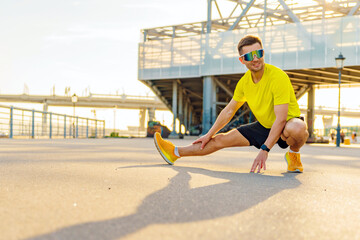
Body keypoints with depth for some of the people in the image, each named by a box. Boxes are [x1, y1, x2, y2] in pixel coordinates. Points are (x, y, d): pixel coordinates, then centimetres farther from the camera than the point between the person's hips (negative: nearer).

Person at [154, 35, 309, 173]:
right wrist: (209, 134, 11)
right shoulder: (244, 82, -5)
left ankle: (294, 154, -8)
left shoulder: (278, 77, -26)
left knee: (298, 128, -42)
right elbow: (229, 111, 9)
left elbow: (280, 119, -30)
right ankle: (175, 153, 12)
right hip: (264, 126, 5)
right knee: (222, 139, -1)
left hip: (286, 126, -5)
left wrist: (264, 150, -34)